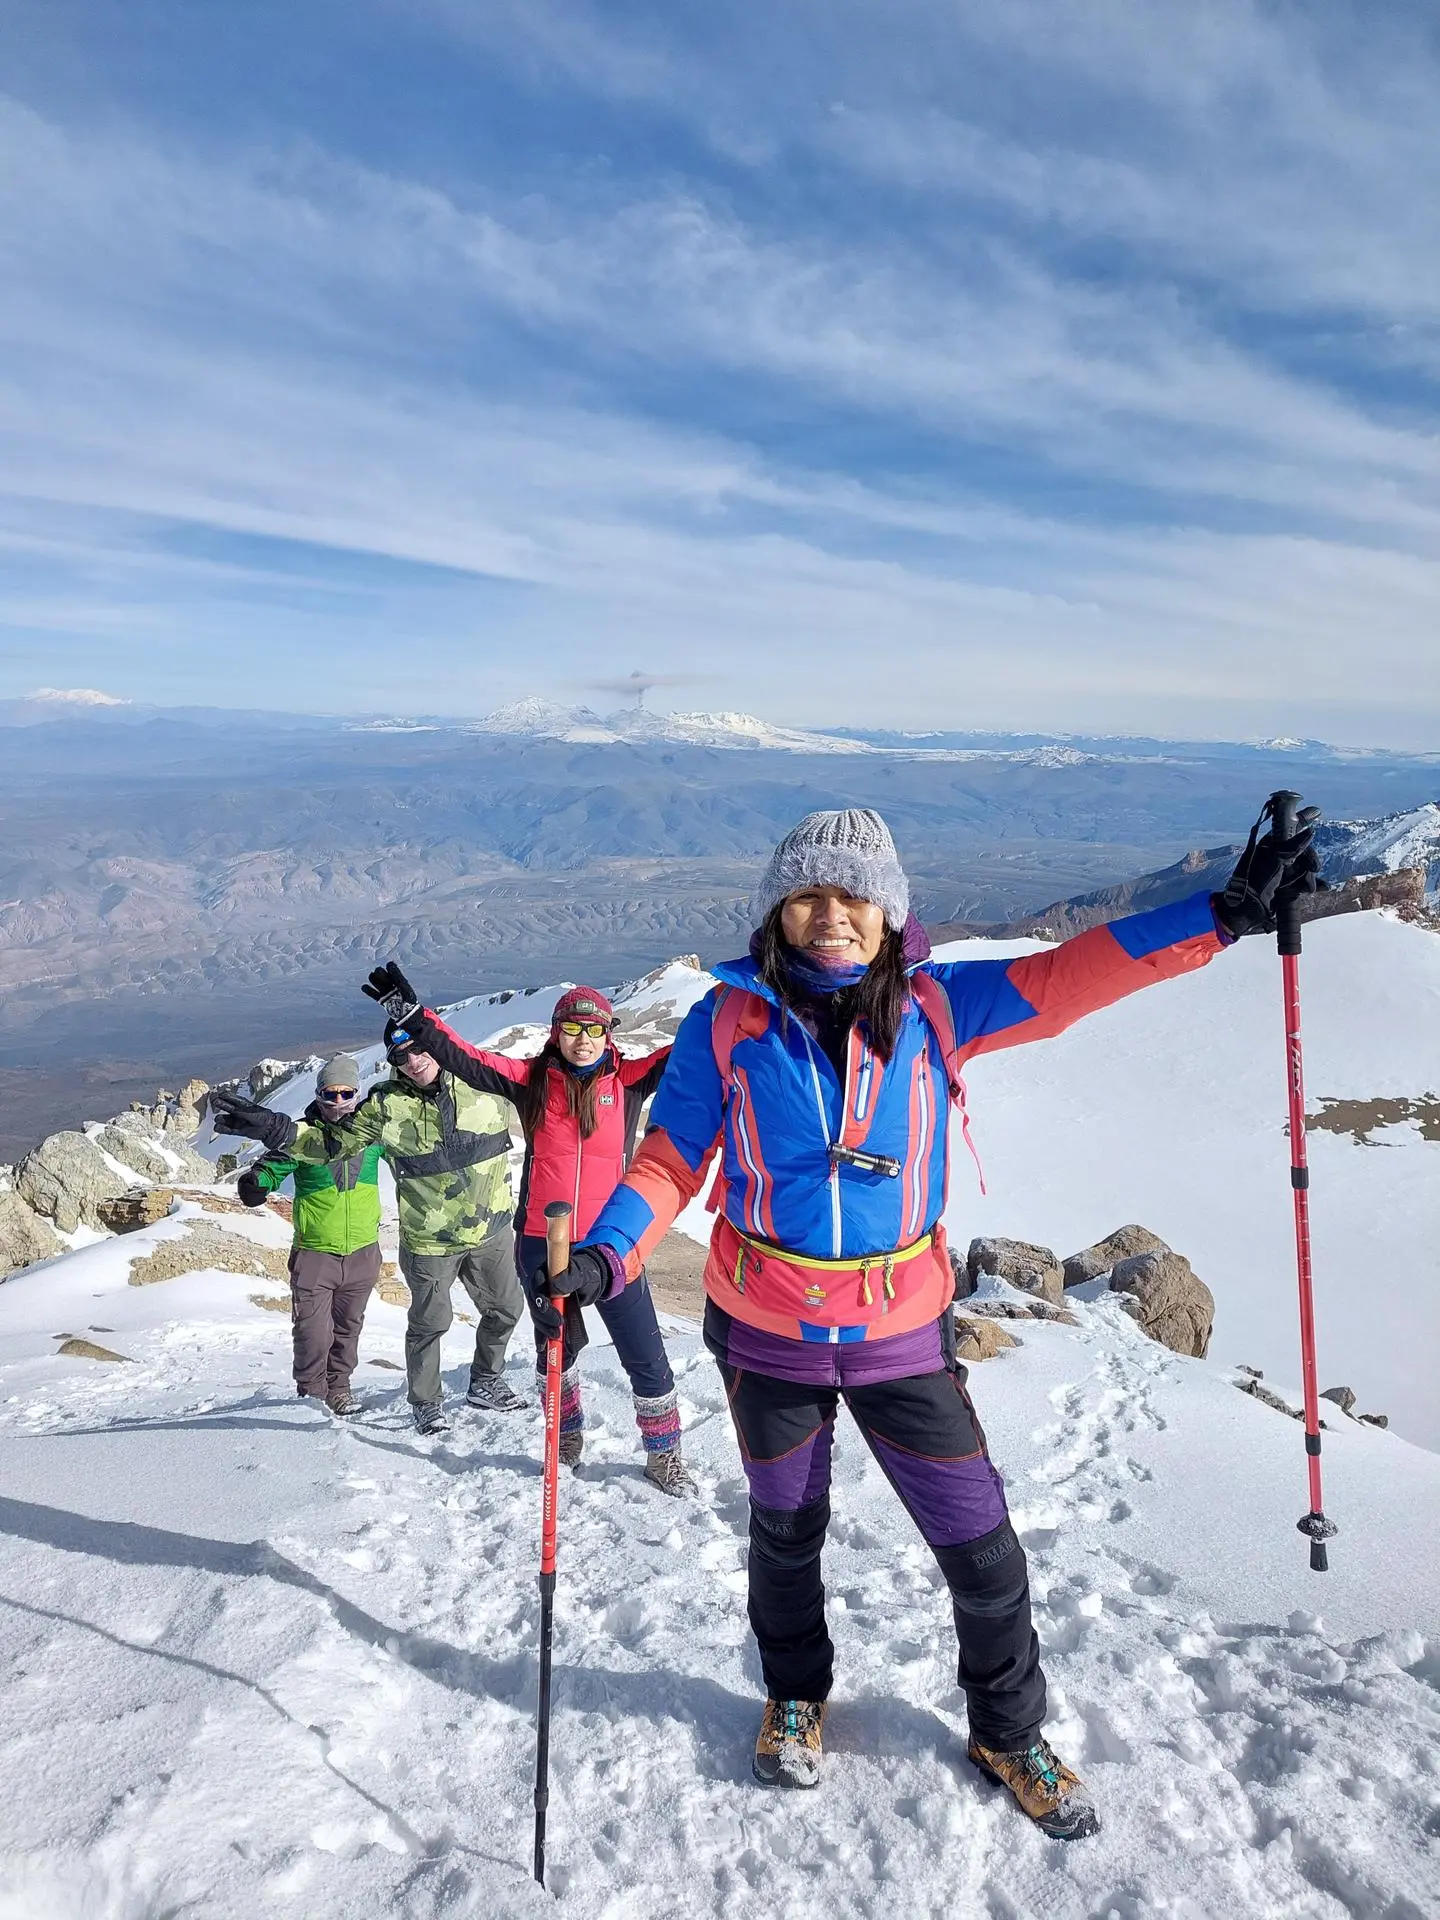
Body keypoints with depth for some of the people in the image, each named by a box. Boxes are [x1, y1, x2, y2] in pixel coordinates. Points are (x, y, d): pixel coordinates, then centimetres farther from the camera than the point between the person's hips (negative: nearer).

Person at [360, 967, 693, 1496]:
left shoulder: (627, 1080, -3)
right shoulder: (532, 1079, -2)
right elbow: (467, 1060, -5)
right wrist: (412, 1015, -13)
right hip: (542, 1243, 1)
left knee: (645, 1354, 4)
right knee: (555, 1346, 21)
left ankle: (664, 1454, 23)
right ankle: (566, 1438, 45)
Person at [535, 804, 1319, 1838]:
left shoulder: (934, 1007, -7)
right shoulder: (727, 1022, -10)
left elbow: (1068, 976, -6)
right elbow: (670, 1162, -7)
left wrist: (1226, 913, -8)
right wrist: (603, 1257, -22)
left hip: (903, 1334, 1)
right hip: (767, 1334, 0)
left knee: (983, 1551, 9)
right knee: (787, 1534, 21)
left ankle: (1009, 1732, 38)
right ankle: (796, 1695, 51)